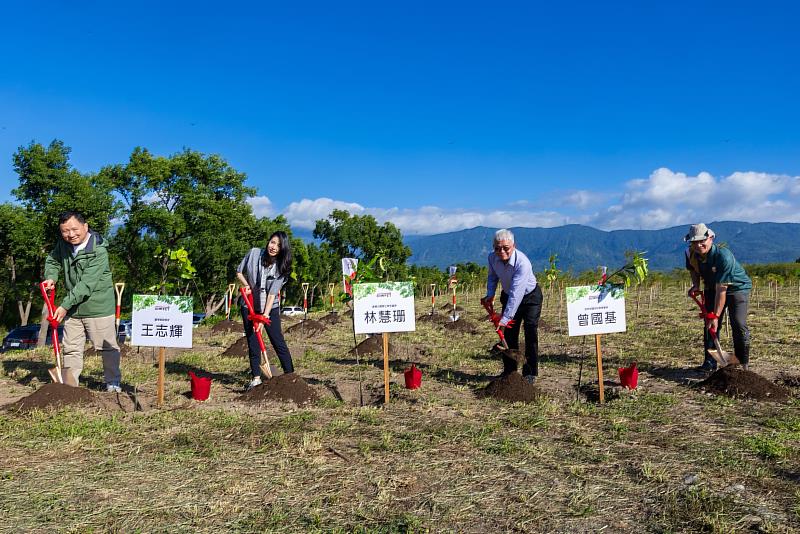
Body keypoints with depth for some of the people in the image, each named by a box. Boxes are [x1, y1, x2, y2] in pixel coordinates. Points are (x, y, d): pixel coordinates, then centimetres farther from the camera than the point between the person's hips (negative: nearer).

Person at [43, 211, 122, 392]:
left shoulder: (98, 251, -22)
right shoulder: (63, 244, 0)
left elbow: (87, 284, -26)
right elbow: (52, 260, 20)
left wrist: (65, 305, -29)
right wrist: (50, 277, -2)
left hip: (97, 307, -6)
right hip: (72, 308, 6)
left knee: (107, 347, 4)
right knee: (71, 348, 13)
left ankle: (113, 382, 19)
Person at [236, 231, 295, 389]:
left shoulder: (281, 267, -13)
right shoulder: (254, 253, -10)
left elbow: (272, 293, -17)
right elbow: (239, 272, 5)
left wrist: (265, 316, -22)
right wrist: (246, 285, -14)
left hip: (270, 306, -1)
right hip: (249, 304, 2)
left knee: (278, 340, -3)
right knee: (252, 341, 4)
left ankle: (290, 374, 4)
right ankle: (256, 378, 11)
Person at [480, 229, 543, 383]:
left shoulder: (522, 262, -36)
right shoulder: (492, 258, -16)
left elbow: (516, 293, -40)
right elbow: (492, 277, 7)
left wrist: (505, 319, -42)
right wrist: (490, 295, -9)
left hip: (530, 296, -5)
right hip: (508, 296, 5)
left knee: (530, 332, -13)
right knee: (509, 333, 5)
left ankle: (530, 373, -5)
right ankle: (509, 371, 16)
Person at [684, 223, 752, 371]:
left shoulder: (723, 255, -35)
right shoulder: (690, 253, -15)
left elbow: (721, 290, -34)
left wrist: (716, 316, -33)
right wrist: (696, 285, -6)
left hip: (737, 287, -6)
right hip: (712, 288, 6)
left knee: (739, 325, -16)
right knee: (709, 325, 2)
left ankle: (743, 363, -4)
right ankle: (709, 362, 9)